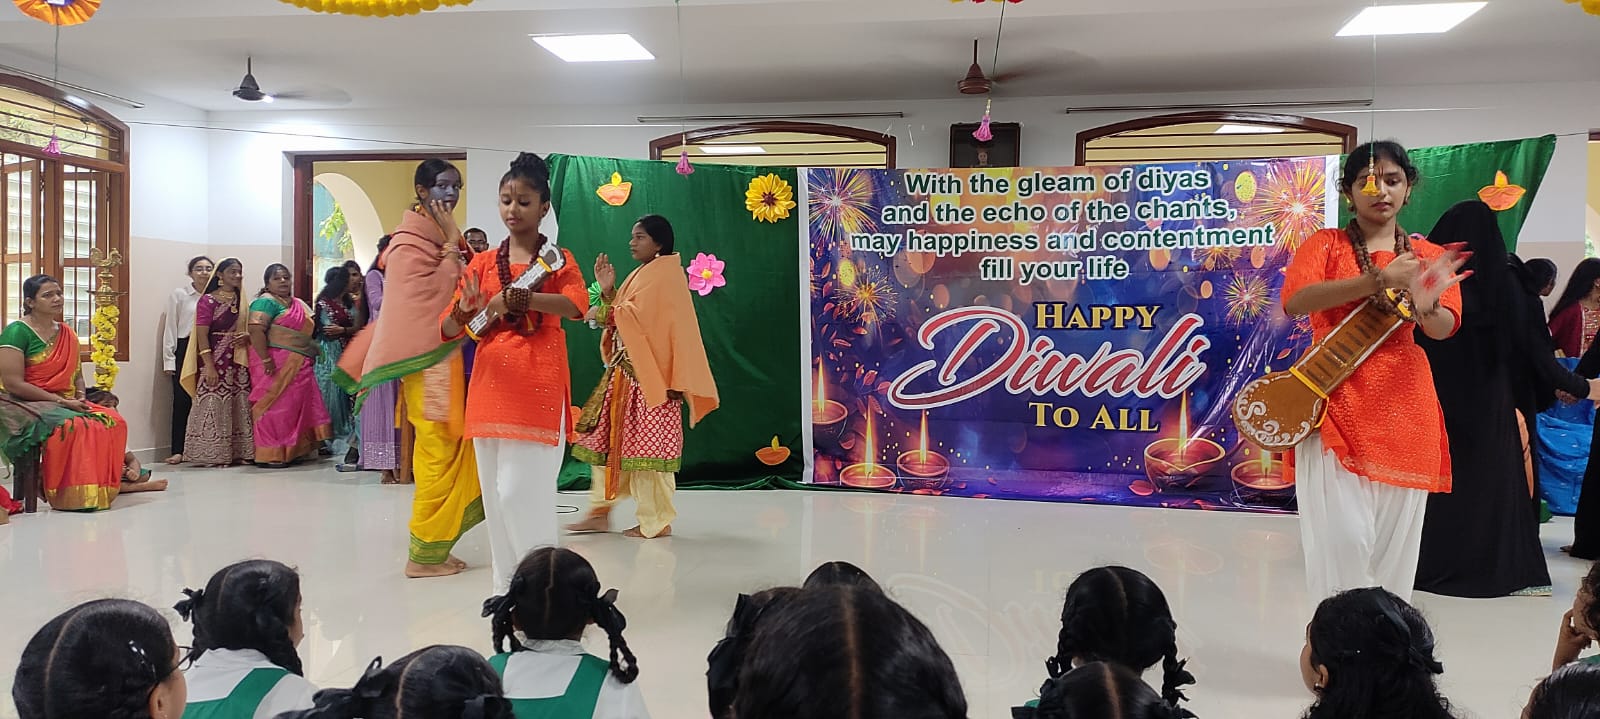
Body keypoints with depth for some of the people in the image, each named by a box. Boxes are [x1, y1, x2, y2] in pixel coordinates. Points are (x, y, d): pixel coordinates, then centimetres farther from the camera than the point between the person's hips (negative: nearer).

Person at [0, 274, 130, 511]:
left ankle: (101, 490, -16)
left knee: (114, 421, -19)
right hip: (28, 405, -7)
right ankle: (72, 496, -27)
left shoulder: (67, 334, 16)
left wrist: (80, 398, -2)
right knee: (73, 426, -36)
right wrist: (60, 401, -18)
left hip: (66, 404, 7)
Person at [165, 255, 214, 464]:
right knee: (182, 400, -2)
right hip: (185, 349, -1)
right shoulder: (178, 295, 4)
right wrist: (169, 359, -1)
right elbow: (170, 328, 4)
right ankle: (178, 451, 1)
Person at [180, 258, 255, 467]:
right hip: (215, 360, -6)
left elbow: (250, 329, 21)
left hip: (239, 361, 6)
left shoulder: (242, 300, 14)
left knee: (239, 405, 5)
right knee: (215, 404, -7)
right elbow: (202, 335, -9)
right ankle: (213, 454, -3)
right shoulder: (208, 300, -3)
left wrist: (247, 336, -5)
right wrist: (209, 366, -16)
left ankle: (238, 452, 10)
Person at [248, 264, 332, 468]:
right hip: (275, 364, -9)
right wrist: (266, 360, -24)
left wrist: (313, 352, 14)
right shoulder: (266, 302, -8)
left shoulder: (298, 304, 19)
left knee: (295, 406, 9)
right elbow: (256, 331, -18)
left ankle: (290, 451, 15)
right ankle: (269, 455, -3)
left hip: (298, 366, 9)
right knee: (275, 406, -7)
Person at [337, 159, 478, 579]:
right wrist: (452, 243, -13)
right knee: (438, 453, -7)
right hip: (428, 360, -9)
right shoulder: (410, 242, -10)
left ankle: (434, 545, 17)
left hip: (451, 358, 9)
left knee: (448, 453, 10)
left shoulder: (441, 240, 16)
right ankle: (425, 553, 0)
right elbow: (438, 292, -19)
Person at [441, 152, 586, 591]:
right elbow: (449, 329, 7)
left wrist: (517, 298, -32)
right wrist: (463, 312, -16)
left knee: (521, 492, -10)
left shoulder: (557, 259, 3)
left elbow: (577, 304, -19)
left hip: (538, 386, -4)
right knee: (496, 493, 7)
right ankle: (507, 589, 18)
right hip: (490, 384, 4)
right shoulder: (483, 264, 12)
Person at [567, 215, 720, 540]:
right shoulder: (641, 275, 19)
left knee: (648, 445, -6)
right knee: (607, 438, 9)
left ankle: (657, 522, 2)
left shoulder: (666, 273, -9)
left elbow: (637, 319, -19)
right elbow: (620, 319, 15)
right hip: (626, 371, 10)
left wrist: (610, 311, -7)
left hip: (650, 376, -10)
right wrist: (607, 291, 4)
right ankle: (601, 512, 14)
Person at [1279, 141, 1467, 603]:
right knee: (1343, 538, -11)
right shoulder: (1325, 245, 2)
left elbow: (1445, 328, -7)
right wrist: (1377, 280, -27)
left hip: (1403, 409, 3)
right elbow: (1294, 300, -17)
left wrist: (1425, 306, -30)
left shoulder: (1428, 256, 9)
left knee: (1393, 539, 7)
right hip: (1335, 402, -3)